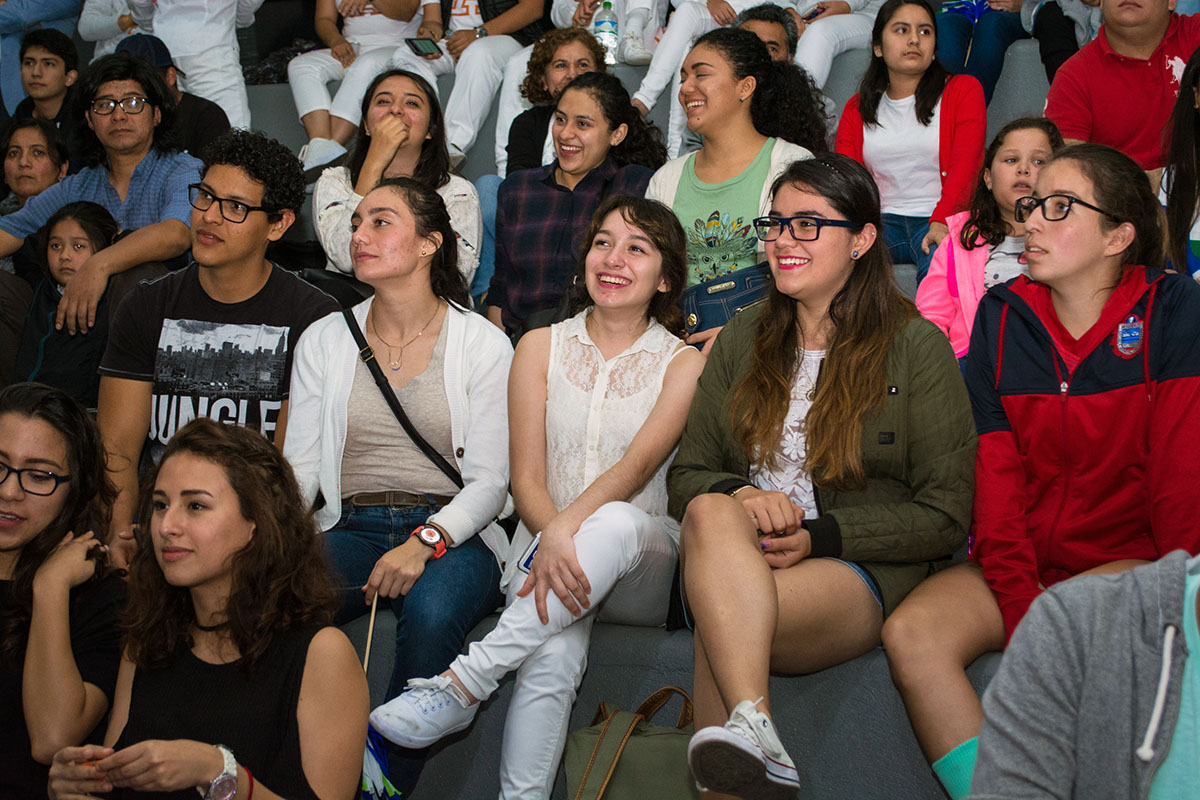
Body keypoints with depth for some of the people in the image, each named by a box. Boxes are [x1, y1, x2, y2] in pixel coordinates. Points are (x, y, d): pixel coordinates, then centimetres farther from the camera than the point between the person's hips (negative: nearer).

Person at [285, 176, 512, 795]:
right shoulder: (323, 342, 13)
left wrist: (424, 541, -21)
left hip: (450, 533, -2)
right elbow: (300, 466, 8)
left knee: (433, 611, -37)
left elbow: (488, 481, -2)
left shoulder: (483, 345, 3)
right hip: (349, 528, 2)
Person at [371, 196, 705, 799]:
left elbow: (639, 464, -12)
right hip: (544, 543, 1)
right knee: (554, 658, -35)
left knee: (615, 524, -38)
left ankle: (463, 683, -37)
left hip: (642, 567, -1)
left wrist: (568, 529, -31)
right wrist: (551, 542, -19)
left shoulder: (683, 362, 6)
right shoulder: (541, 348, 12)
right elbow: (526, 478, 3)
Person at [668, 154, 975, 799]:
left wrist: (819, 536, -15)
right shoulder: (742, 340, 17)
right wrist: (739, 495, -12)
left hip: (865, 572, -4)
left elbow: (945, 515, -2)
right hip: (732, 560, 4)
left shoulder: (916, 345, 3)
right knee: (712, 511, -33)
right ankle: (753, 730, -45)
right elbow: (685, 477, 13)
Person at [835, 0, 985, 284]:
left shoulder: (963, 90, 9)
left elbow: (965, 167, -5)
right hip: (884, 221, 3)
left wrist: (941, 222, -23)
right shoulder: (857, 108, 19)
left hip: (940, 221, -3)